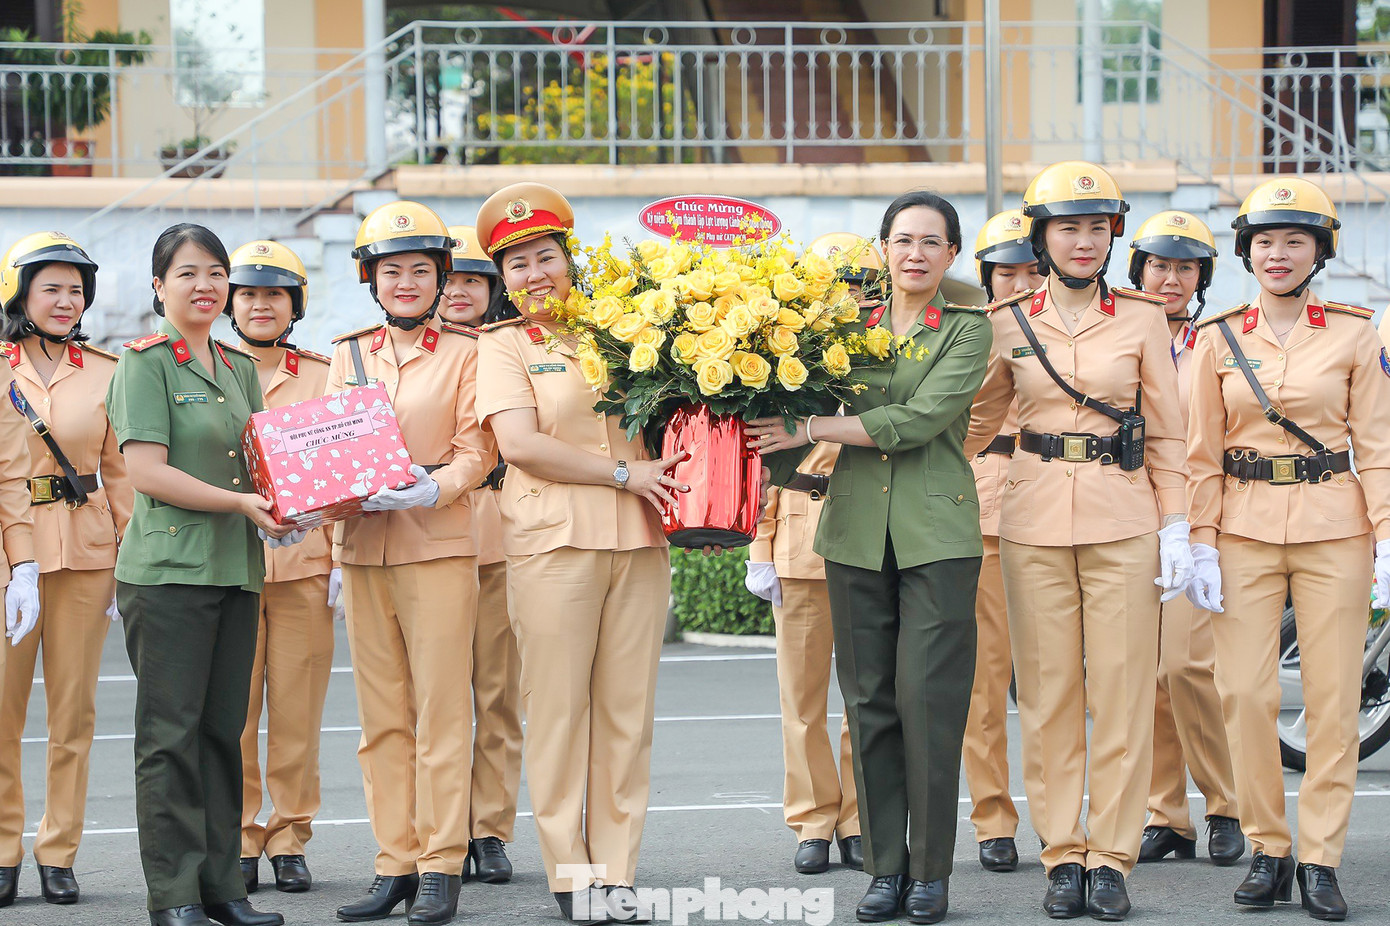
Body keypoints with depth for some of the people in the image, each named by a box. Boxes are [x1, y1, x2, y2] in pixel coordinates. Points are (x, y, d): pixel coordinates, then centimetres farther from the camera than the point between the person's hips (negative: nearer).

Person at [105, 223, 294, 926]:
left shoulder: (239, 368, 17)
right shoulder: (145, 363, -4)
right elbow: (147, 472, -13)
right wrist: (242, 503, -15)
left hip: (236, 567, 7)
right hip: (168, 569, -7)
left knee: (224, 729, 8)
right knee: (171, 732, -5)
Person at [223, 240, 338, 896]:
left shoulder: (322, 379, 10)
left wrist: (342, 555, 0)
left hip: (304, 563, 0)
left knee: (297, 708, 1)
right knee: (233, 710, -1)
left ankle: (290, 841, 9)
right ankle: (239, 842, 7)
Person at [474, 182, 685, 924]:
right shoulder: (504, 346, 4)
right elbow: (519, 442, -10)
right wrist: (623, 474, -10)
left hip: (637, 542, 4)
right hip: (553, 541, -4)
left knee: (627, 707, 3)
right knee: (559, 706, -2)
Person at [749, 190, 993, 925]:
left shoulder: (967, 329, 1)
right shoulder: (851, 326, 12)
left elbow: (919, 420, -12)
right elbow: (808, 410, 11)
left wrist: (807, 429, -13)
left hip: (936, 533, -3)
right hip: (855, 530, 3)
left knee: (929, 699, -6)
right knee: (868, 700, 3)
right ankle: (885, 866, 12)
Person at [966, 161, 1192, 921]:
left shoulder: (1141, 318, 3)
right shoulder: (1008, 324, 5)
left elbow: (1166, 433, 5)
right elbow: (977, 422, 14)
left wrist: (1175, 529, -1)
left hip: (1121, 518, -1)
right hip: (1035, 518, 1)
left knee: (1122, 689, -1)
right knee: (1048, 692, 3)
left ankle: (1111, 857, 6)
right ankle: (1063, 854, 10)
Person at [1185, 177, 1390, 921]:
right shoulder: (1218, 340, 6)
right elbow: (1202, 453, 6)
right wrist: (1201, 545, -2)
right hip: (1245, 531, 1)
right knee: (1244, 692, -3)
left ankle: (1320, 859, 5)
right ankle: (1267, 851, 9)